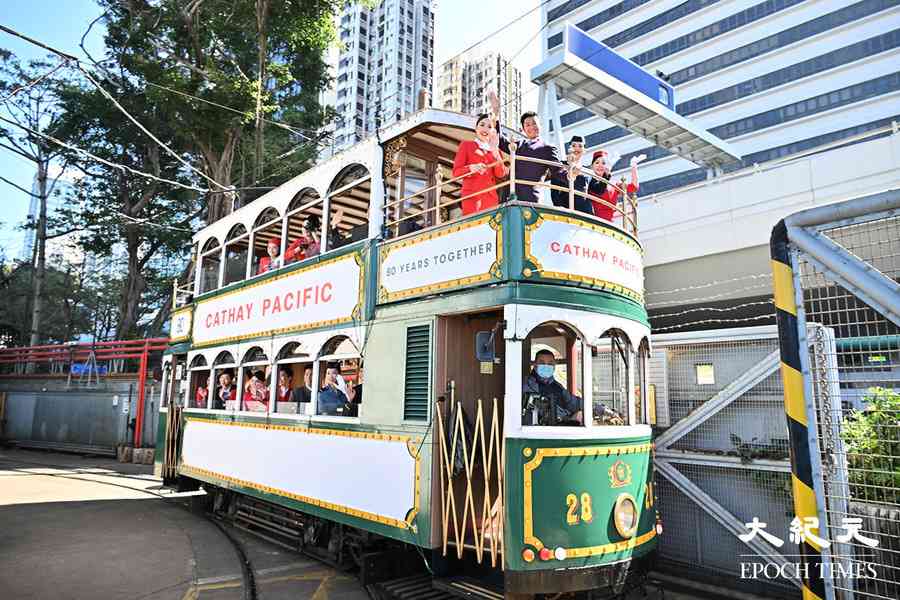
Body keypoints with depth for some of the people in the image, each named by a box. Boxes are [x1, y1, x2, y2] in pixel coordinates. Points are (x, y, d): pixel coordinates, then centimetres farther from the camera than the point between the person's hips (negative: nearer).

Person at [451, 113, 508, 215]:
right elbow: (456, 171, 3)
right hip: (471, 196, -3)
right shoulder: (466, 145, 11)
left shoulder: (496, 150, 19)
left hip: (491, 197, 3)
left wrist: (495, 151, -4)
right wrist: (471, 168, -16)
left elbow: (500, 175, 3)